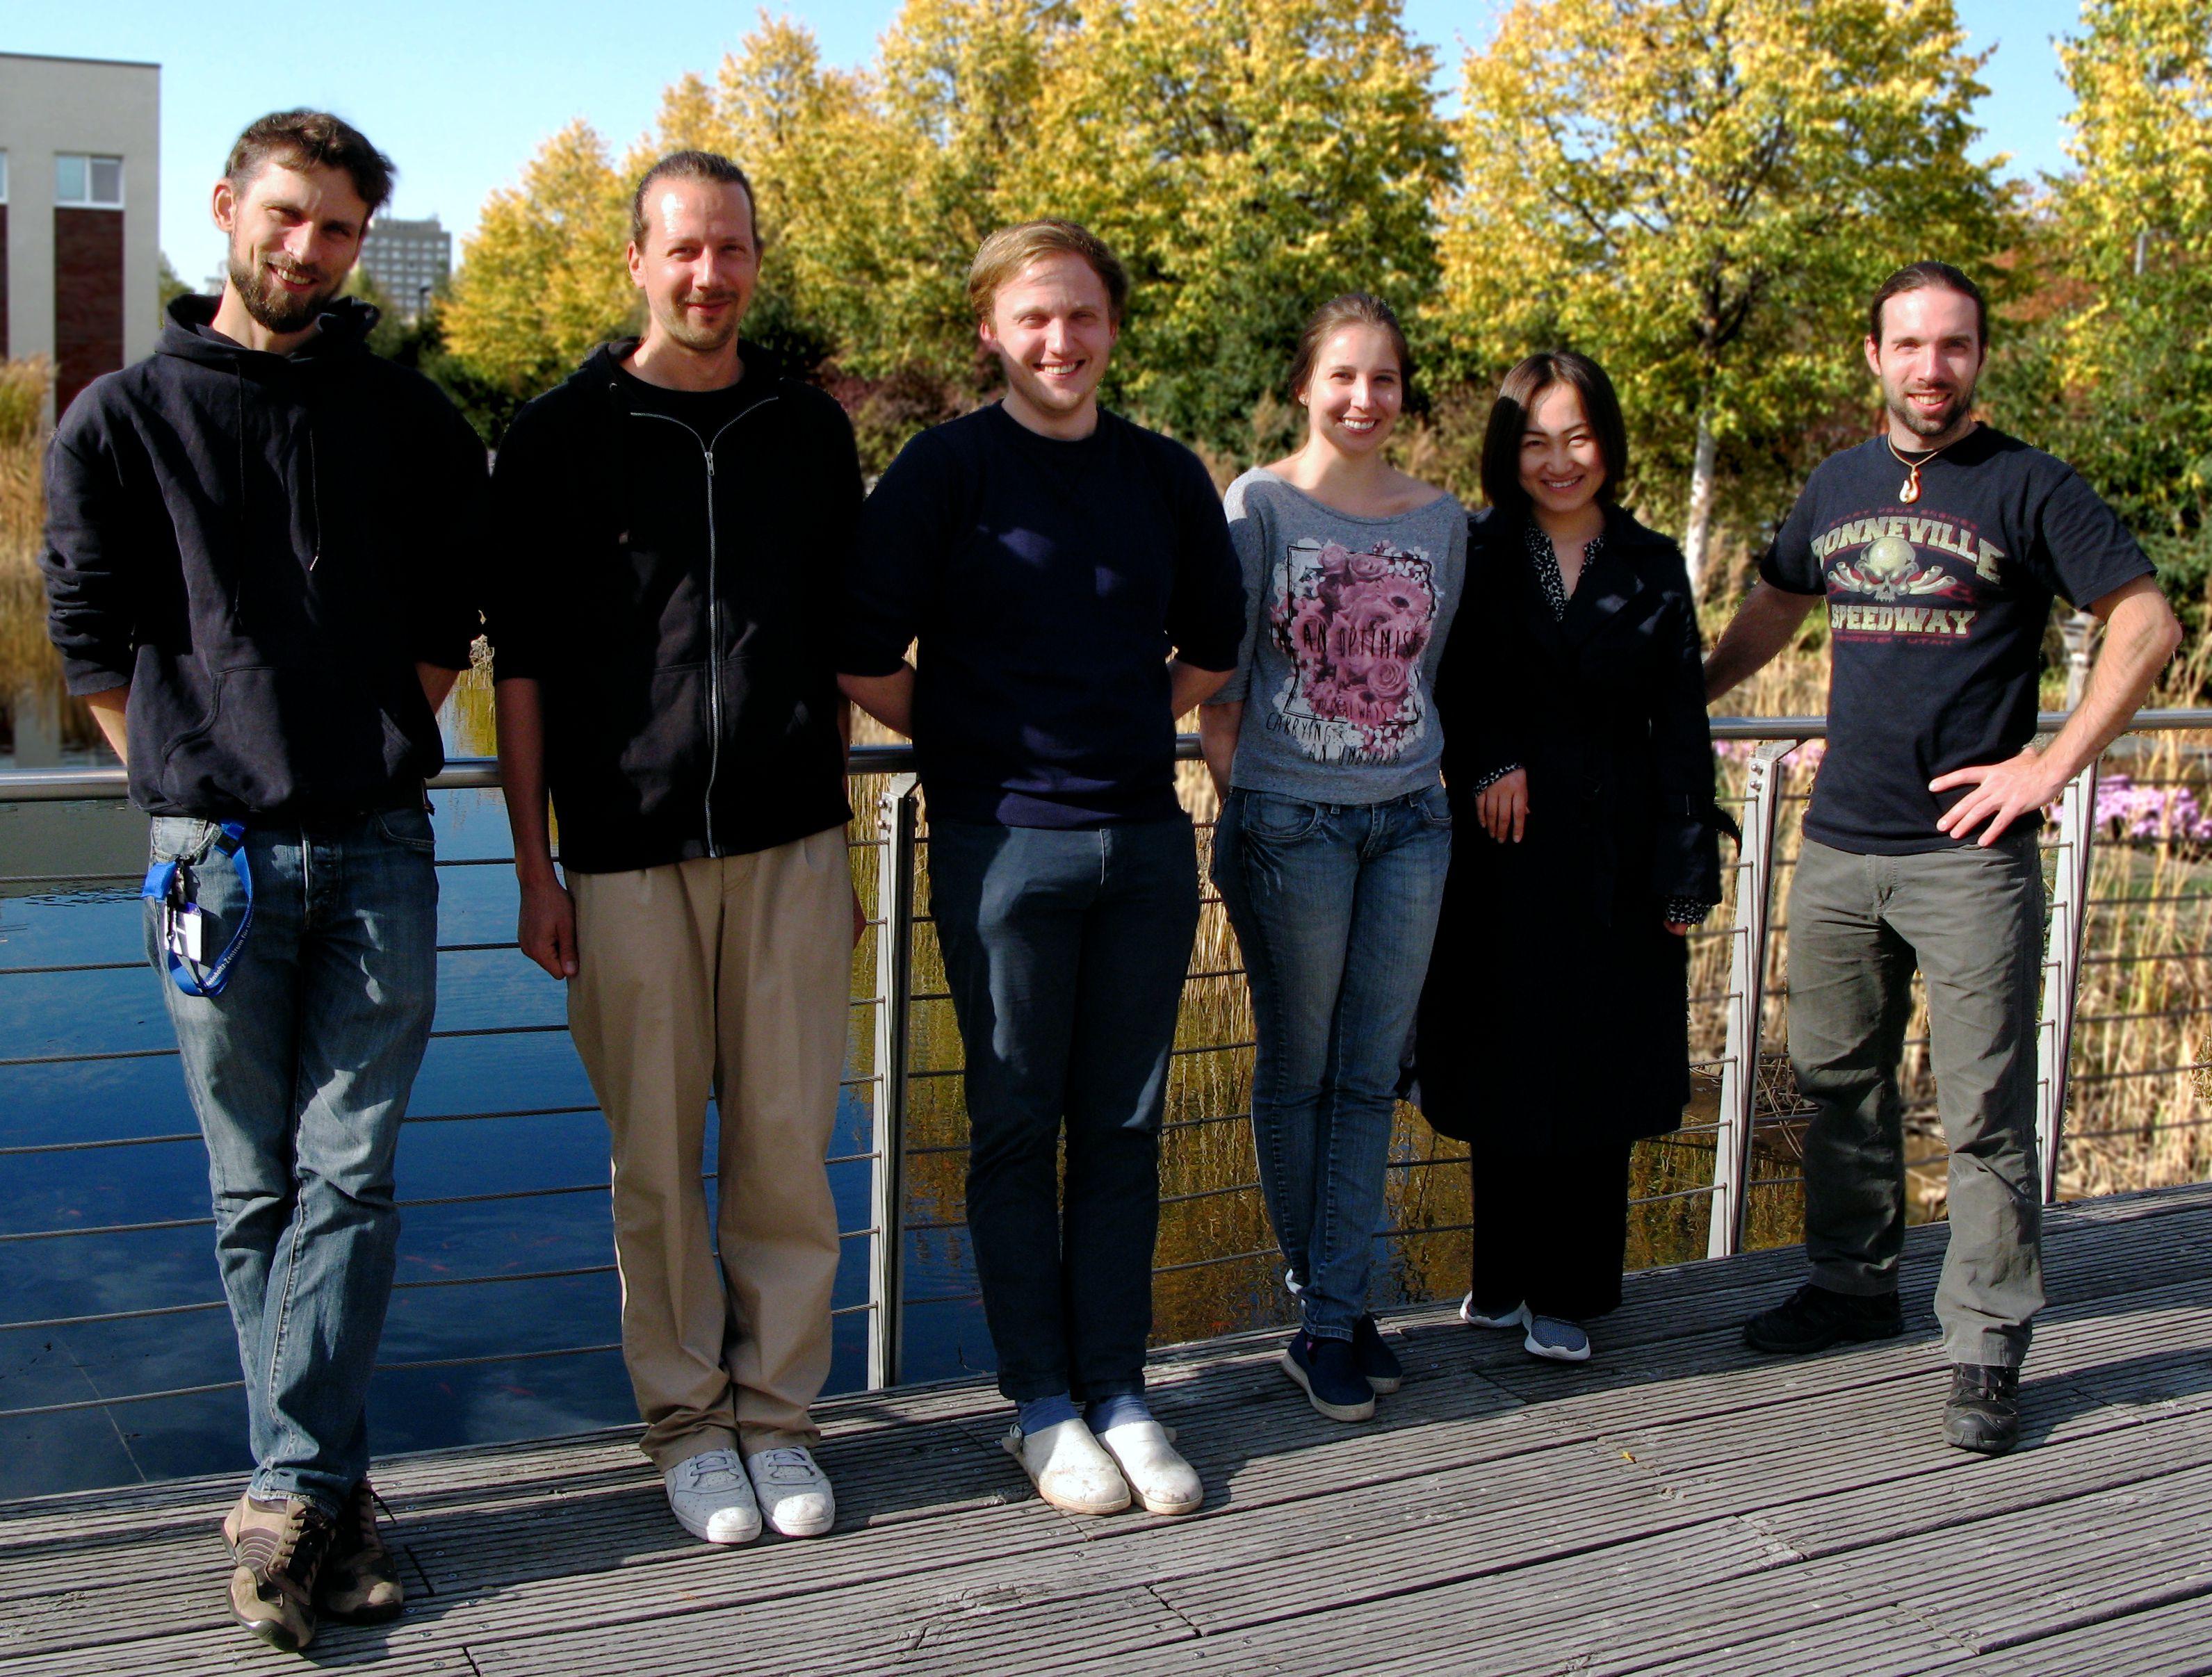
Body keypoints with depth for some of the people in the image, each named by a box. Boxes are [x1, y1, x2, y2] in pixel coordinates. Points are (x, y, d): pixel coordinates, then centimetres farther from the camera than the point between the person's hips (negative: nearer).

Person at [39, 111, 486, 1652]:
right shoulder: (124, 418, 5)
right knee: (254, 1187, 4)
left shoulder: (411, 419, 10)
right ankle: (331, 1487, 12)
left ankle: (289, 1495, 0)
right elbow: (93, 635, 5)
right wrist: (197, 781, 0)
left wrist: (378, 749, 7)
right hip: (214, 854, 0)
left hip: (378, 847, 1)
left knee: (348, 1171, -4)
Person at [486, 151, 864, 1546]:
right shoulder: (564, 434, 2)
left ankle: (779, 1408, 18)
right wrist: (535, 870, -2)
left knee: (787, 1144, 4)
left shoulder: (810, 430, 9)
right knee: (658, 1155, 5)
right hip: (626, 854, -2)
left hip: (788, 849, 2)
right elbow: (522, 661, 2)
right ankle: (686, 1416, 19)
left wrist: (839, 839, 12)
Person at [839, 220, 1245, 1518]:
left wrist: (1126, 730, 13)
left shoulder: (1167, 476, 9)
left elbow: (1214, 642, 21)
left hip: (1148, 839, 4)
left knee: (1125, 1129, 9)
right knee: (1018, 1129, 5)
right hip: (1004, 842, -4)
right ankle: (1043, 1404, 17)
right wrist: (969, 745, 3)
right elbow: (865, 653, -5)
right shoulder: (948, 467, -4)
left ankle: (1120, 1390, 20)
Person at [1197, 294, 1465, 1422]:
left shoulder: (1441, 519, 9)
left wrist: (1420, 774, 10)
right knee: (1296, 1073, 4)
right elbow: (1219, 682, -3)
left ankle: (1331, 1323, 10)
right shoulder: (1260, 504, -2)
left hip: (1410, 823, 4)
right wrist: (1239, 811, -6)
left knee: (1369, 1077, 4)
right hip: (1289, 822, -4)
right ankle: (1327, 1308, 18)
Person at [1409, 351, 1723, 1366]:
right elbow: (1446, 687, 0)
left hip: (1615, 856, 1)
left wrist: (1686, 871, -2)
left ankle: (1567, 1295, 18)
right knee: (1505, 1074, 6)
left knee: (1598, 1083, 5)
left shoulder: (1653, 568, 6)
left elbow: (1681, 731, 3)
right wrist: (1488, 762, -18)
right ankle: (1503, 1281, 22)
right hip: (1504, 853, -1)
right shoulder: (1474, 558, 3)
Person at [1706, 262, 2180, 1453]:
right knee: (1836, 1080, 14)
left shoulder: (2027, 487, -3)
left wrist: (2052, 765, -12)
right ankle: (1855, 1283, 31)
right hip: (1839, 845, 5)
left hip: (1971, 853, -5)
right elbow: (1773, 610, 26)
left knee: (1984, 1112, -2)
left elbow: (2146, 625, -6)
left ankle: (1986, 1347, 8)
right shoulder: (1838, 484, 12)